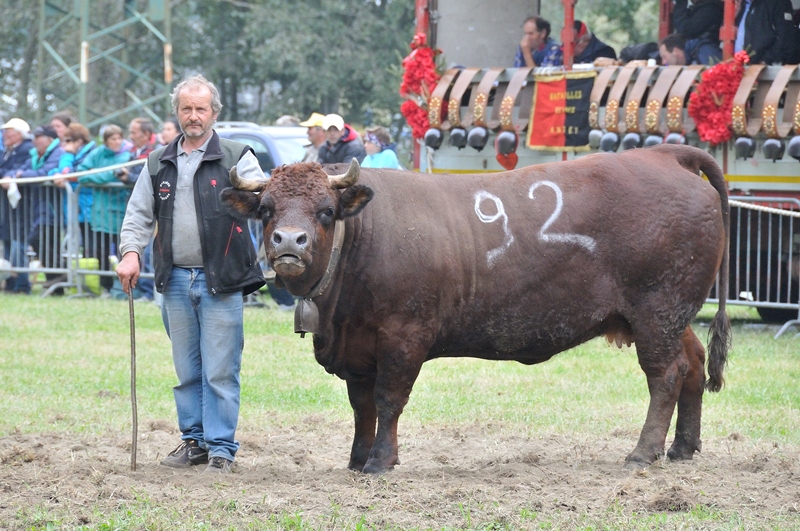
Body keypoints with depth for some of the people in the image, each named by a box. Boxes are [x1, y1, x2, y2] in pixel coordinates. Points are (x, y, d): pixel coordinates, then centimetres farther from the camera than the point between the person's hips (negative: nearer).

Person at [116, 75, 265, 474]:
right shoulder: (159, 164, 13)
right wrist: (131, 251, -2)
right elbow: (139, 215, 14)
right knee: (186, 370, 12)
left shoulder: (236, 158, 0)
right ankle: (194, 440, 22)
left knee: (220, 371, -4)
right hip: (175, 279, 4)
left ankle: (221, 448, 3)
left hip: (221, 281, -4)